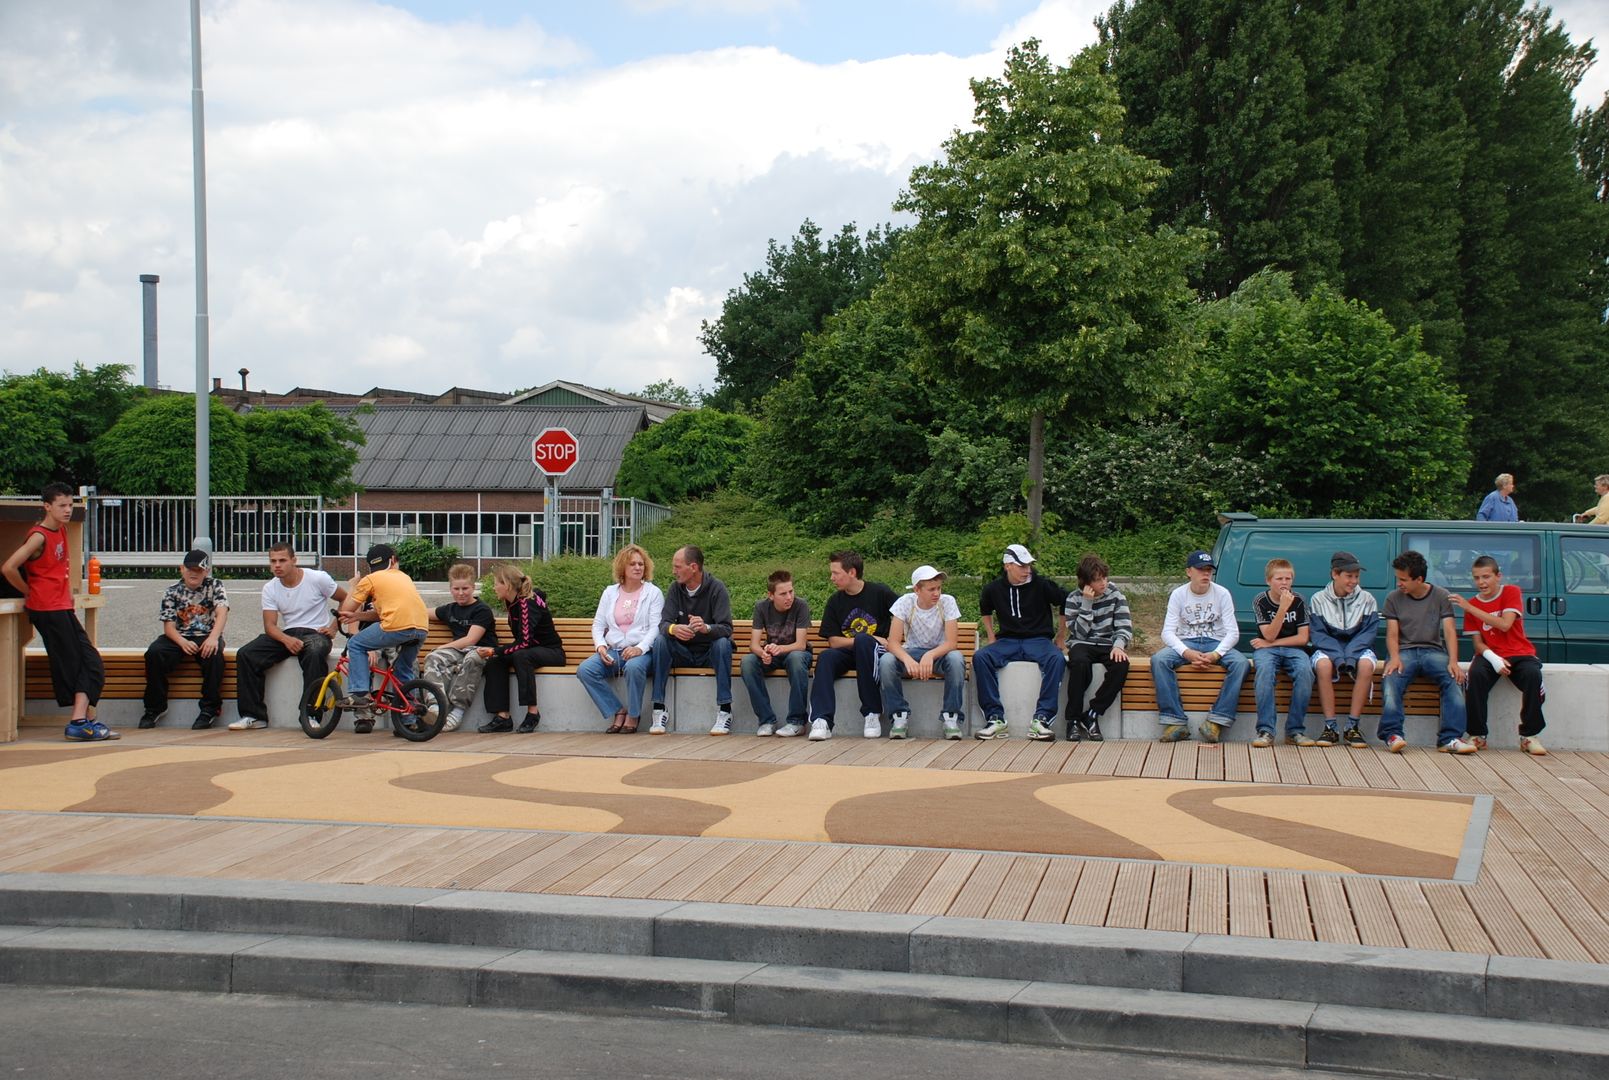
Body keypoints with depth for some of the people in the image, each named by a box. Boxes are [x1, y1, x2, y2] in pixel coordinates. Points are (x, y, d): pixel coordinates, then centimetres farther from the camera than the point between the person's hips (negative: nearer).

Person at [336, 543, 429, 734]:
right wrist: (358, 616, 23)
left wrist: (353, 586, 35)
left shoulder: (370, 579, 13)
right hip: (422, 627, 6)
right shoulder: (403, 577, 29)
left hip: (397, 626, -6)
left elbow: (345, 609, 17)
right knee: (404, 672, 25)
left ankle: (359, 693, 4)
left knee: (355, 644, 15)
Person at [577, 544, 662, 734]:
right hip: (612, 651, 4)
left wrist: (640, 648, -22)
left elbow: (656, 627, -4)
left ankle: (633, 715, -16)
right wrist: (600, 645, -7)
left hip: (641, 651, -4)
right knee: (585, 669, -25)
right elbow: (598, 624, 14)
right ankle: (617, 711, -11)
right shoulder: (610, 592, 18)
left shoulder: (653, 592, 7)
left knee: (633, 666, -39)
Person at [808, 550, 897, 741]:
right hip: (848, 653, 3)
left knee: (863, 641, -36)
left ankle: (872, 713, -30)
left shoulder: (880, 592, -3)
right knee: (826, 657, -28)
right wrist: (865, 640, -10)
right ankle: (821, 721, -38)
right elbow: (833, 641, 2)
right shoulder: (835, 601, 6)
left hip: (877, 652, -3)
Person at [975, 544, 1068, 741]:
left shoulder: (1042, 585, -4)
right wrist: (991, 637, 17)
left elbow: (1067, 604, 7)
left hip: (1039, 640, -2)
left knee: (1057, 659, -36)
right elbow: (985, 611, 27)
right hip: (1008, 642, 2)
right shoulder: (994, 589, 4)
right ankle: (995, 718, -28)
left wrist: (1061, 636, 9)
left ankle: (1041, 718, -35)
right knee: (980, 657, -27)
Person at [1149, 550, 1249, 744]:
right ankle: (1176, 721, -31)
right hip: (1186, 643, 0)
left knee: (1240, 663, -32)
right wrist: (1187, 653, -26)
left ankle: (1217, 721, -31)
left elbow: (1233, 632, -6)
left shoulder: (1222, 594, -1)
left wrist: (1216, 654, -24)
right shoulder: (1178, 595, -1)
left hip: (1216, 643, 0)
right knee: (1158, 660, -30)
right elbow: (1168, 632, -7)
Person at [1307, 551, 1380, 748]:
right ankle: (1330, 727, -30)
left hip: (1358, 649, 1)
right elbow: (1317, 634, -6)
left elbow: (1369, 632, -4)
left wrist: (1349, 655, -21)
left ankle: (1352, 727, -28)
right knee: (1323, 664, -36)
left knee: (1366, 664, -35)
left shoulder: (1367, 599, 4)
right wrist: (1338, 656, -22)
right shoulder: (1318, 599, 2)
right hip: (1328, 650, -1)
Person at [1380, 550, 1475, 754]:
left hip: (1433, 650, 0)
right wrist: (1395, 657, -20)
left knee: (1454, 678, -31)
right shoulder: (1393, 599, 9)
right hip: (1404, 651, 0)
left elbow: (1449, 630, -2)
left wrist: (1453, 661, -19)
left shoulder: (1441, 596, 8)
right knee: (1392, 678, -34)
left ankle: (1450, 738, -35)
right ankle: (1392, 734, -38)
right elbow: (1392, 634, 3)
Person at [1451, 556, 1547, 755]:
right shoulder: (1472, 604, 8)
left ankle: (1529, 735, -18)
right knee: (1476, 673, -32)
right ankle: (1478, 735, -22)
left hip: (1519, 654, -1)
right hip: (1490, 655, 1)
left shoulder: (1511, 592, -1)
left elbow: (1505, 625, -17)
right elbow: (1478, 642, 2)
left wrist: (1469, 608, -19)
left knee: (1533, 674, -34)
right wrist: (1493, 658, -20)